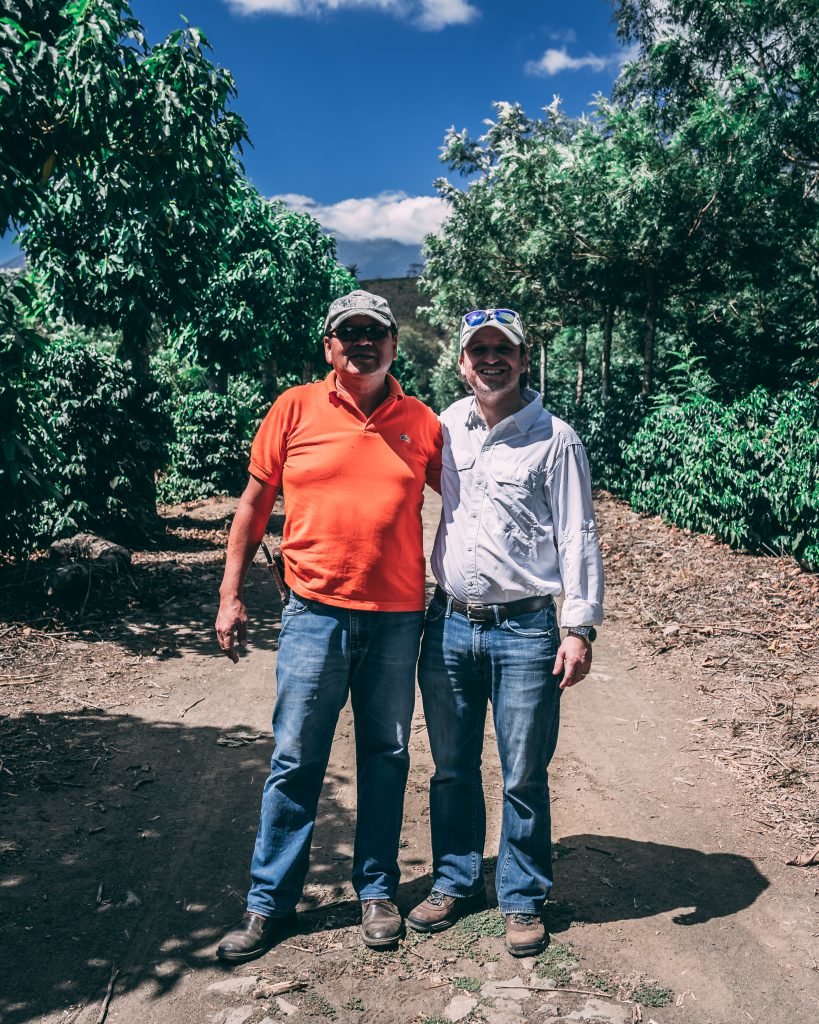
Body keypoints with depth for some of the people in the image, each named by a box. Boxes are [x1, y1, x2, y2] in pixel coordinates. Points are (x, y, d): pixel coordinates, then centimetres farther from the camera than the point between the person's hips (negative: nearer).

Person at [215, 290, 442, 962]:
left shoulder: (421, 423, 4)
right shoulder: (295, 409, 0)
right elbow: (254, 504, 5)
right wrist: (231, 595, 2)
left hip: (398, 617, 2)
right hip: (315, 612, -1)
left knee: (386, 757, 12)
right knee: (296, 761, 5)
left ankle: (377, 890, 30)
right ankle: (270, 902, 22)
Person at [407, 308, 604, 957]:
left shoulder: (555, 439, -4)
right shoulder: (446, 428, 7)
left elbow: (578, 538, -4)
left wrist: (580, 626, -10)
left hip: (525, 629, -4)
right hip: (449, 623, 4)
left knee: (525, 776, 6)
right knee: (452, 767, 15)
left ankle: (524, 900, 25)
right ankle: (455, 882, 34)